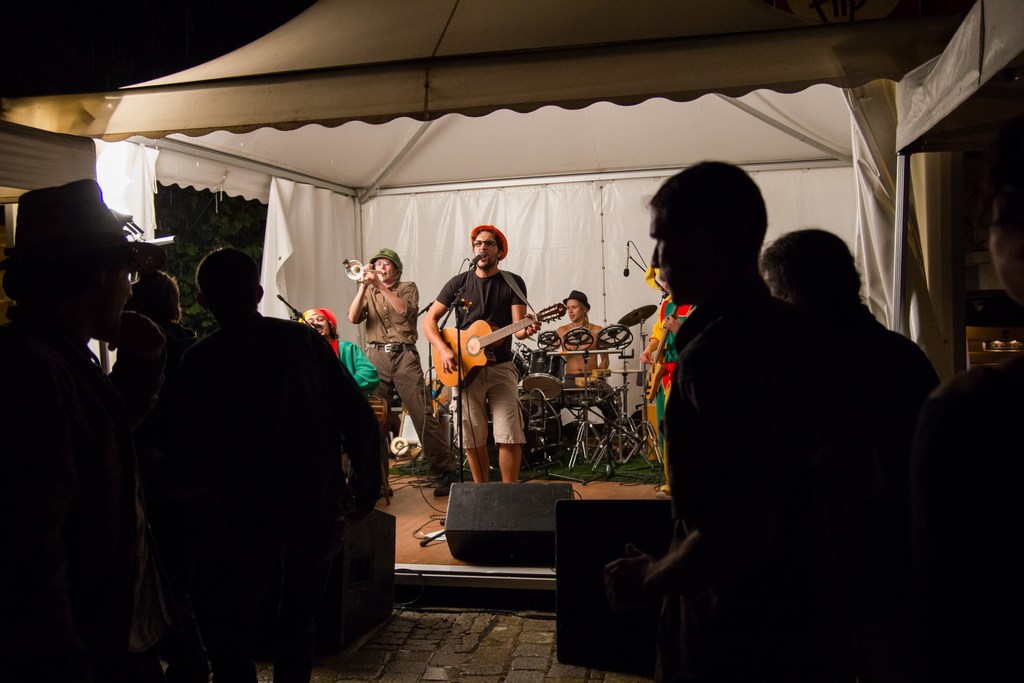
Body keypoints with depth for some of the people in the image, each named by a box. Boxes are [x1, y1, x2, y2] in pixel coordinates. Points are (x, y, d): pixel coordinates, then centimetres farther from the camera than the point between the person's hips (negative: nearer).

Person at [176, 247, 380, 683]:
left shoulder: (200, 360, -8)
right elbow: (359, 417, -1)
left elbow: (193, 447, -9)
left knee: (228, 632, 12)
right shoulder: (304, 340, 1)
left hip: (246, 516, -4)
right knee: (298, 623, 21)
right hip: (318, 509, 4)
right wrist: (364, 491, 6)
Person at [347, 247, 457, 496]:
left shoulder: (408, 287, 11)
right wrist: (364, 286, -6)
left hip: (405, 356, -3)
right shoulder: (368, 292, 19)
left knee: (424, 416, -7)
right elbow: (353, 318, 2)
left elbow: (405, 310, -9)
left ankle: (445, 473, -2)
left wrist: (380, 285, -12)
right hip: (376, 358, 3)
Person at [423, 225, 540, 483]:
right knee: (473, 438, 5)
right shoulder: (459, 283, 5)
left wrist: (526, 330, -31)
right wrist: (444, 350, -12)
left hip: (501, 367, -1)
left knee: (510, 436, -8)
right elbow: (429, 320, 4)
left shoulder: (513, 283, 2)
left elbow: (517, 327, -6)